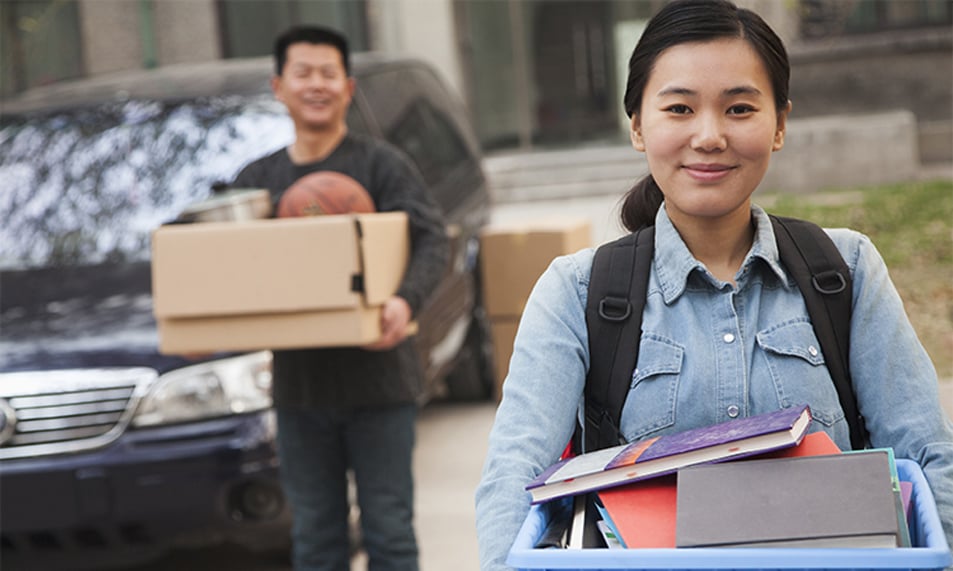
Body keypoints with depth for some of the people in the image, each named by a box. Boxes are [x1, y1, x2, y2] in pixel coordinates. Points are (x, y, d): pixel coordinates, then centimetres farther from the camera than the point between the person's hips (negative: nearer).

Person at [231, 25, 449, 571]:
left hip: (377, 381, -4)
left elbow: (433, 239, -13)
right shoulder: (256, 180, 11)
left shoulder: (381, 163, -3)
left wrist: (406, 300, -32)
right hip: (299, 384, 4)